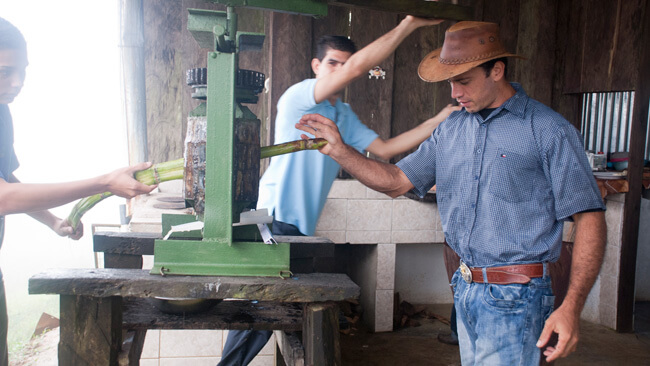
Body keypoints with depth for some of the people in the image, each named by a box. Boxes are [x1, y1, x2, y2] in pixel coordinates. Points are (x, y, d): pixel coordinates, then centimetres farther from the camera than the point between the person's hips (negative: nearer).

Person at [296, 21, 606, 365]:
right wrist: (339, 150, 0)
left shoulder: (549, 131, -10)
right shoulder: (450, 129, 9)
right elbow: (396, 181, 13)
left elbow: (589, 217, -12)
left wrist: (571, 307, -19)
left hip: (514, 298, -6)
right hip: (465, 288, 6)